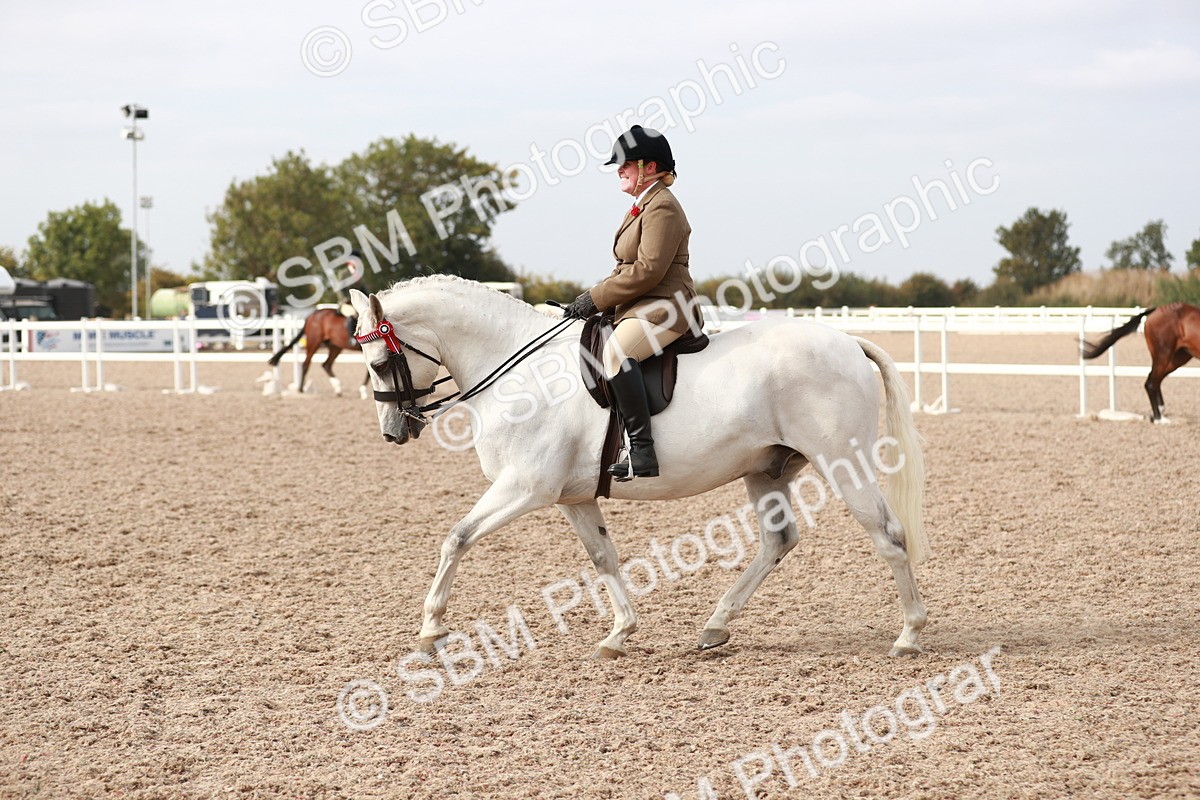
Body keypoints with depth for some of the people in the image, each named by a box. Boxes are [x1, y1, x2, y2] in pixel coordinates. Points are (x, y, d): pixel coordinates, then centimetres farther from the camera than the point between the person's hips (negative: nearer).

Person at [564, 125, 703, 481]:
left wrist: (596, 299, -16)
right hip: (640, 307, 12)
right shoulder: (642, 207, 22)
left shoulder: (662, 207, -11)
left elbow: (648, 270, -20)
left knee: (616, 351, -35)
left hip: (663, 307, -12)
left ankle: (642, 452, -40)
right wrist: (594, 298, 8)